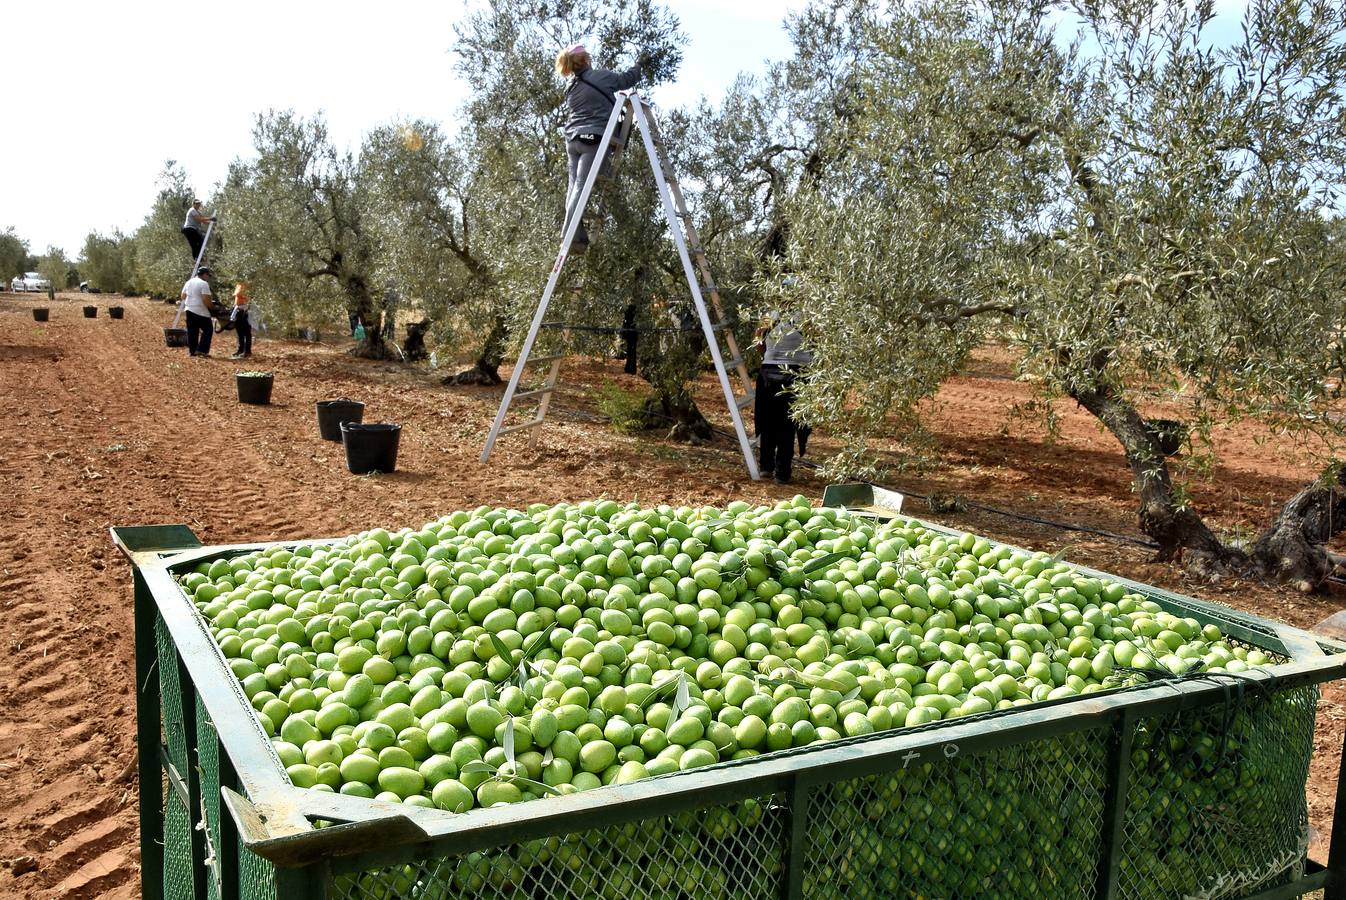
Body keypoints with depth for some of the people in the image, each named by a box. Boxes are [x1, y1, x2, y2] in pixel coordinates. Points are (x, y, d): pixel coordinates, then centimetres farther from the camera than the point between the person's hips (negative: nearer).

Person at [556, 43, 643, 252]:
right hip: (593, 138, -6)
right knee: (582, 186, -12)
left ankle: (577, 236, -1)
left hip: (572, 138, 6)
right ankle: (571, 235, -20)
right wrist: (638, 65, 31)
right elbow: (627, 79, 13)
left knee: (573, 185, 4)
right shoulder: (600, 77, 0)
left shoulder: (571, 88, 16)